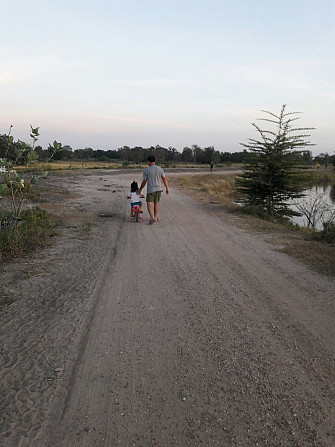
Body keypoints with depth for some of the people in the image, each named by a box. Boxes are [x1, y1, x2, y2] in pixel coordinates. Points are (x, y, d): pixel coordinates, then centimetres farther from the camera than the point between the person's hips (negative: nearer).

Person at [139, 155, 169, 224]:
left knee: (149, 204, -3)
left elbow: (144, 182, -4)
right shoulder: (160, 169, 1)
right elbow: (164, 179, 3)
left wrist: (140, 189, 11)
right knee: (156, 203, 18)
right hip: (159, 189, 4)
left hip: (150, 189, -4)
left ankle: (152, 217, -22)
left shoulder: (146, 170, -7)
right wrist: (167, 188, 11)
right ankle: (156, 217, 27)